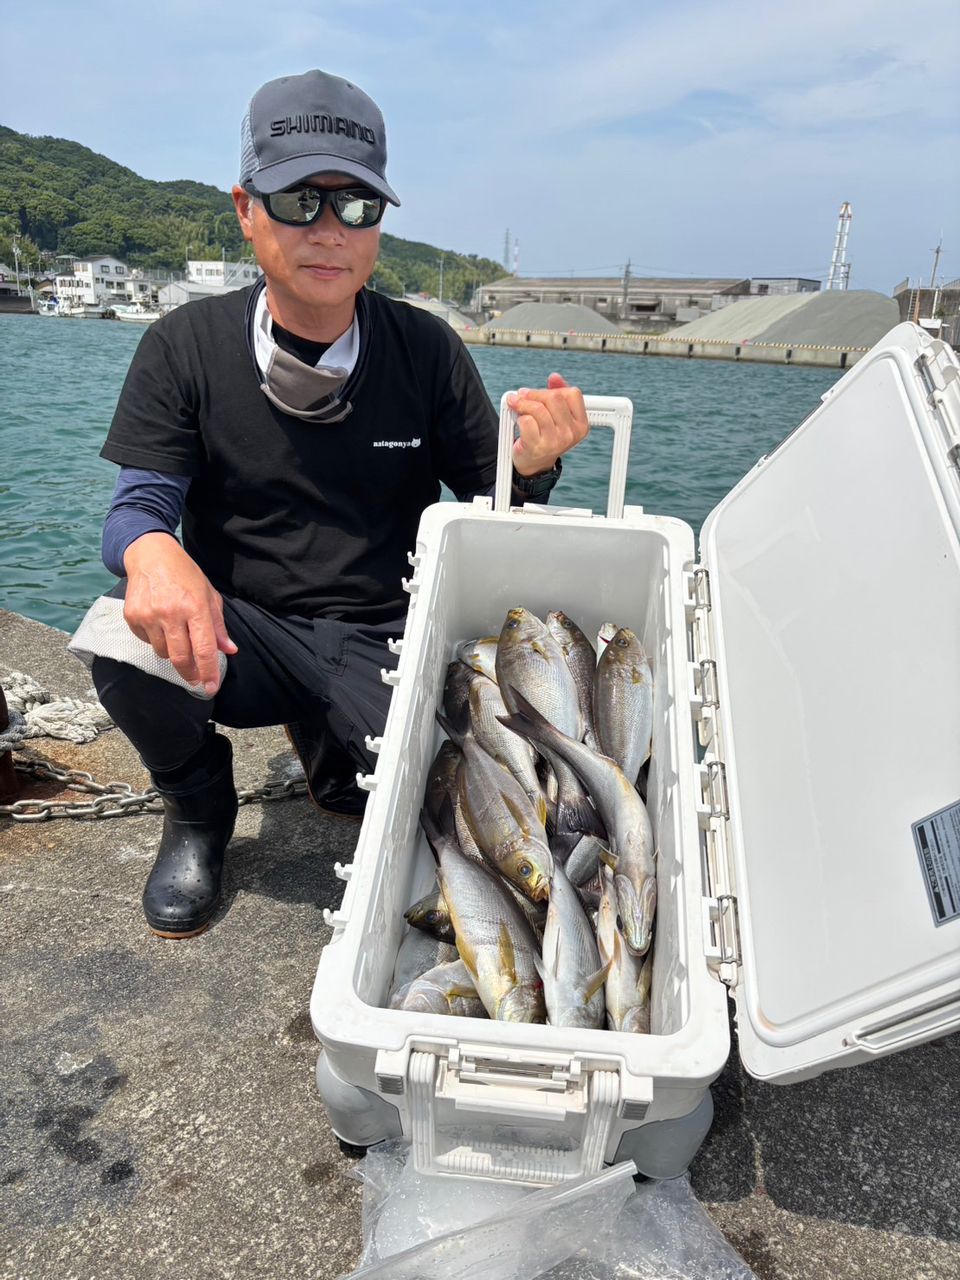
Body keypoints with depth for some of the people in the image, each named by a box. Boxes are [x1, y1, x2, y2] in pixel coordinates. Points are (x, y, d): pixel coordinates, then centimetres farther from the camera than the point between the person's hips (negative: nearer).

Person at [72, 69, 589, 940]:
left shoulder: (427, 351, 0)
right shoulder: (187, 347, -2)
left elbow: (492, 513, 2)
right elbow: (137, 506, -6)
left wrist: (532, 464, -23)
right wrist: (153, 551, -32)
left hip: (383, 644, 1)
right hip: (239, 631, 0)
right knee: (124, 642, -32)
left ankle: (331, 745, 16)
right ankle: (197, 811, 4)